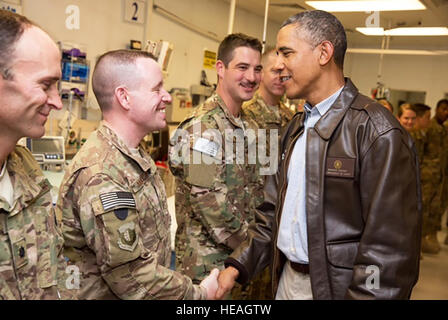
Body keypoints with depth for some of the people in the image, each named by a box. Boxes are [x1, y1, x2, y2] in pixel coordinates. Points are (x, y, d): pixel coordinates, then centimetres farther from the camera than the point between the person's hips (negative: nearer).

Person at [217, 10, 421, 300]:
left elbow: (391, 246, -21)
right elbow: (274, 208, 9)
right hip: (287, 278, 7)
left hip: (334, 286, -7)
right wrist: (239, 265, 1)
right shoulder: (296, 127, 7)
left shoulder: (378, 133, -19)